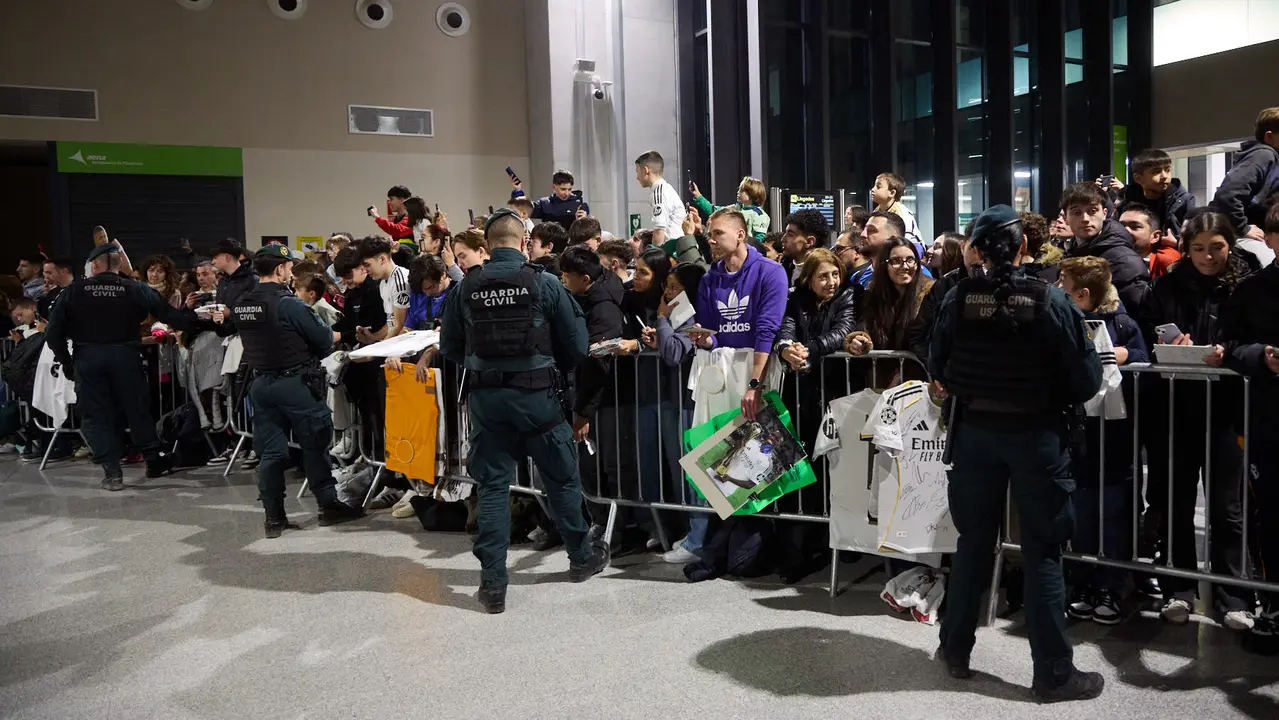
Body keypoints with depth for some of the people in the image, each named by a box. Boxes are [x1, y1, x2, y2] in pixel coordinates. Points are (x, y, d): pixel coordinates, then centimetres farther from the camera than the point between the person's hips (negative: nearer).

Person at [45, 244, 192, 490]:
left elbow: (53, 332, 0)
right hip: (124, 356, 0)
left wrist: (66, 362, 8)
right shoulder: (135, 290, -1)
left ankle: (112, 472, 5)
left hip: (87, 358, 0)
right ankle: (153, 460, 23)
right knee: (137, 410, 14)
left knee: (96, 415, 8)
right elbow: (167, 314, 0)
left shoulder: (75, 290, 0)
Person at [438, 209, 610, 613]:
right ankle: (582, 557, 31)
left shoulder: (467, 288, -2)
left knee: (492, 486, 8)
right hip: (535, 395, -2)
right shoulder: (544, 283, -8)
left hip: (486, 397, 2)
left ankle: (492, 582, 9)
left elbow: (449, 347, 4)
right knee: (561, 478, 15)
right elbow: (576, 344, -6)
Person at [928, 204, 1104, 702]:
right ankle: (1053, 673, 14)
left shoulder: (958, 299, -7)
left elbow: (938, 369, 2)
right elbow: (1087, 380, -11)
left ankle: (955, 650, 27)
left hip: (975, 432, 3)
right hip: (1037, 434, -2)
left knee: (974, 540, 16)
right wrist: (1051, 401, 9)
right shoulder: (1051, 300, -14)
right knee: (1042, 551, 6)